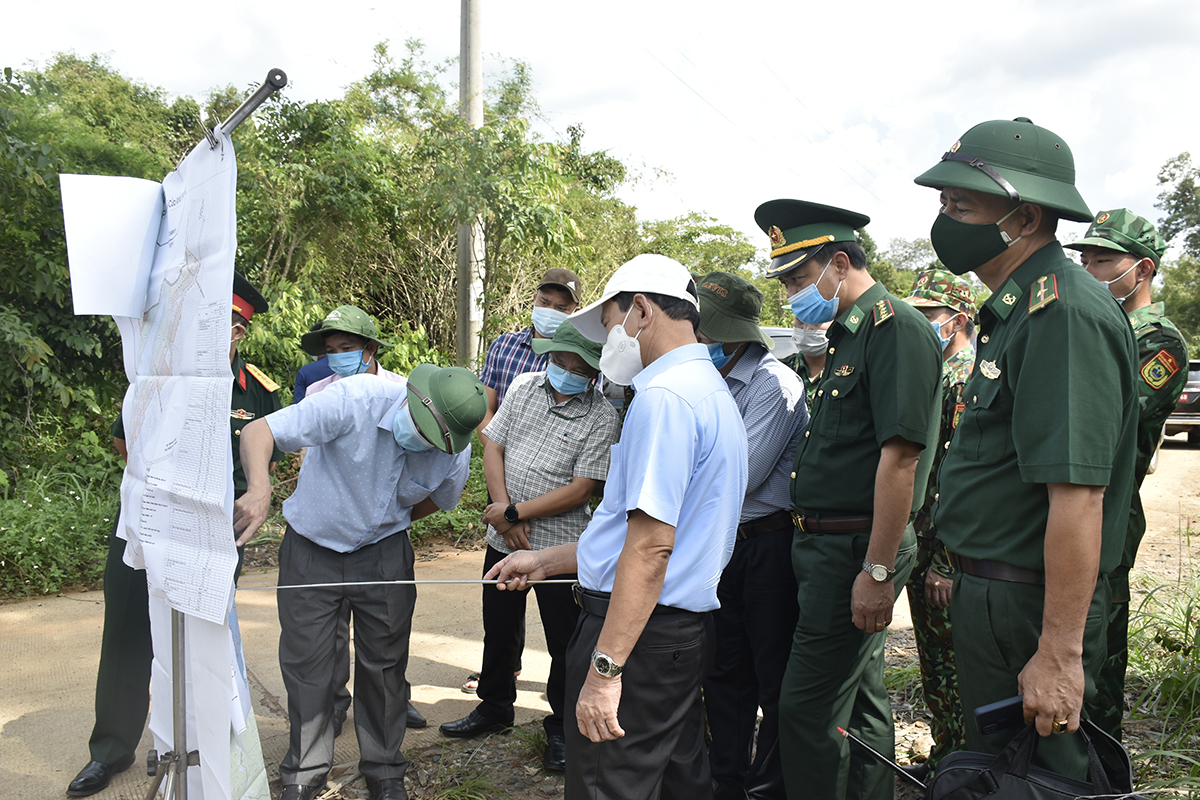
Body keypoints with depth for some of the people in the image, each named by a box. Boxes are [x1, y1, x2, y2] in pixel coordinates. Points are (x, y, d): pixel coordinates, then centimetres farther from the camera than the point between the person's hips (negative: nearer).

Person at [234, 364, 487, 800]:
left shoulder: (456, 453, -17)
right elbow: (259, 430, -30)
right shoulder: (354, 400, -29)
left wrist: (386, 523, 10)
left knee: (383, 662, 8)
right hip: (312, 549, -1)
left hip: (383, 554, 2)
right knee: (307, 663, 5)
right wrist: (260, 490, -47)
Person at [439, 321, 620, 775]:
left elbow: (580, 489, -16)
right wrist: (503, 513, -8)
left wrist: (515, 513, -16)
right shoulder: (524, 387, 2)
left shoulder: (601, 418, -11)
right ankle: (495, 707, 42)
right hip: (504, 538, 5)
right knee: (498, 630, 20)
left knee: (565, 643, 7)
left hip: (560, 547, -4)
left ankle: (562, 728, 28)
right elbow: (493, 448, 3)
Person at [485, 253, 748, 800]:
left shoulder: (663, 395, -17)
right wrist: (545, 560, 20)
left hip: (638, 632, -10)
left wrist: (604, 669, -23)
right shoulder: (712, 391, 17)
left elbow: (651, 545, -24)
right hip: (685, 629, 10)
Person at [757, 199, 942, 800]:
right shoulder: (848, 336, 17)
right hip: (829, 544, 10)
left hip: (857, 549, -10)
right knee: (860, 700, 19)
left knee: (807, 710, -4)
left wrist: (877, 569, -24)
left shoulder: (896, 327, -14)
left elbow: (901, 455, -22)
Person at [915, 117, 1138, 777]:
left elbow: (1078, 495, -27)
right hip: (987, 595, 10)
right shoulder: (1016, 307, 12)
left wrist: (1059, 653, -26)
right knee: (988, 768, 23)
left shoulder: (1064, 312, -21)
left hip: (1030, 609, -10)